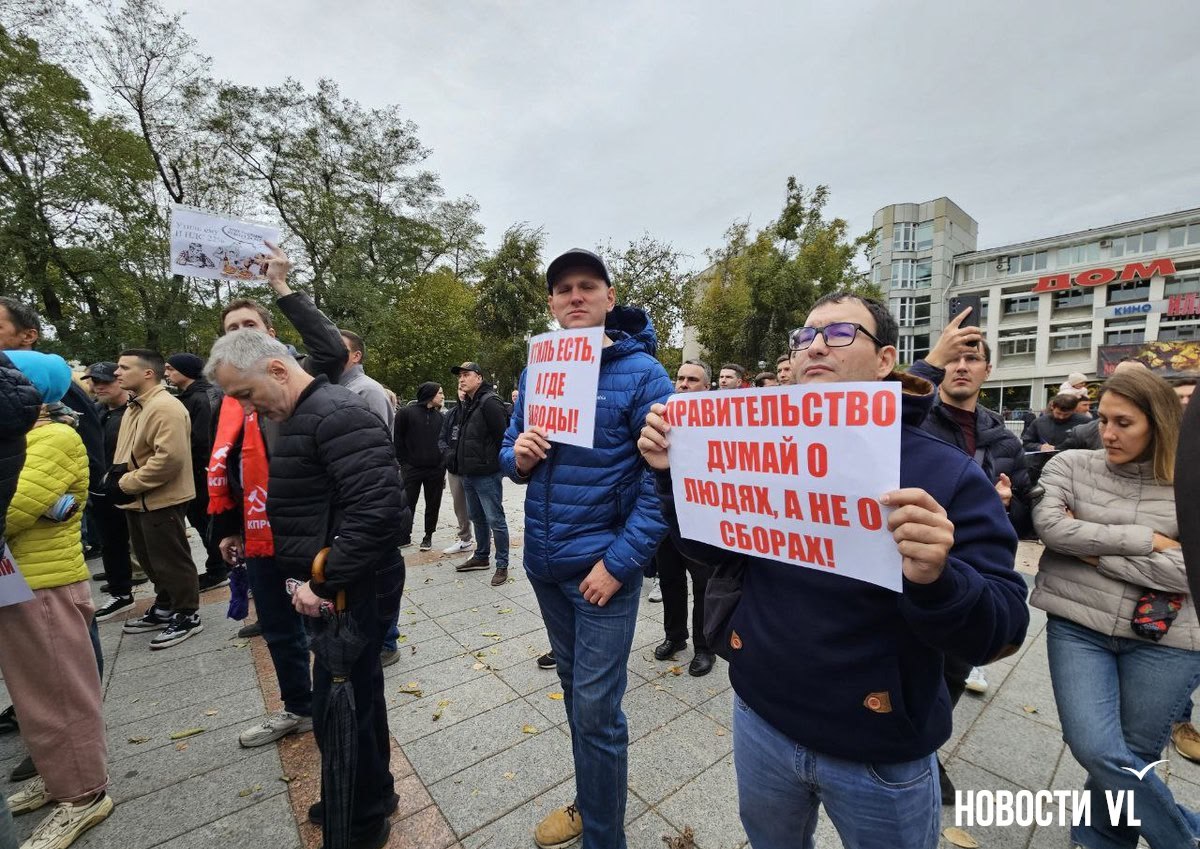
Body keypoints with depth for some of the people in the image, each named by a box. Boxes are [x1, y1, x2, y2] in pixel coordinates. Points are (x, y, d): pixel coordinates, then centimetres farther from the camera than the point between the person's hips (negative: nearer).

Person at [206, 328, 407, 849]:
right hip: (338, 590, 10)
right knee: (358, 696, 23)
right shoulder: (302, 419, 13)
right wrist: (305, 577, 5)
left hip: (354, 593, -10)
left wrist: (325, 583, -22)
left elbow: (380, 507, -31)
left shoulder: (337, 415, -20)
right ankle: (371, 794, 45)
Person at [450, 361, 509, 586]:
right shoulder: (468, 404, 15)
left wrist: (497, 464, -13)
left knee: (495, 520, -1)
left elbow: (503, 436, -20)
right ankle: (481, 557, 34)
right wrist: (461, 463, 15)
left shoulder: (489, 402, -15)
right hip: (468, 474, 10)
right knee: (478, 518, 20)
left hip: (487, 474, -9)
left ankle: (502, 565, 10)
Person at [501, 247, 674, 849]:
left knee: (596, 709, 5)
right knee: (574, 688, 23)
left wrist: (620, 562, -19)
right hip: (544, 561, 6)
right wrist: (519, 455, -13)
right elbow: (510, 454, 11)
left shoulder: (641, 372, -12)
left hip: (602, 565, -6)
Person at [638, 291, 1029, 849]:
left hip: (880, 752, -2)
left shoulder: (949, 474, -15)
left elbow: (1001, 633, -16)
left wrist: (936, 578, -38)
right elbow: (711, 548, 0)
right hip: (760, 717, 3)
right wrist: (672, 471, -15)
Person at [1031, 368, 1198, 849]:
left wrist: (1093, 551, -11)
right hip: (1078, 627, 0)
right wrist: (1144, 540, -13)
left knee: (1132, 757, 12)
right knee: (1097, 751, -3)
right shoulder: (1071, 465, -1)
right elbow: (1049, 526, -15)